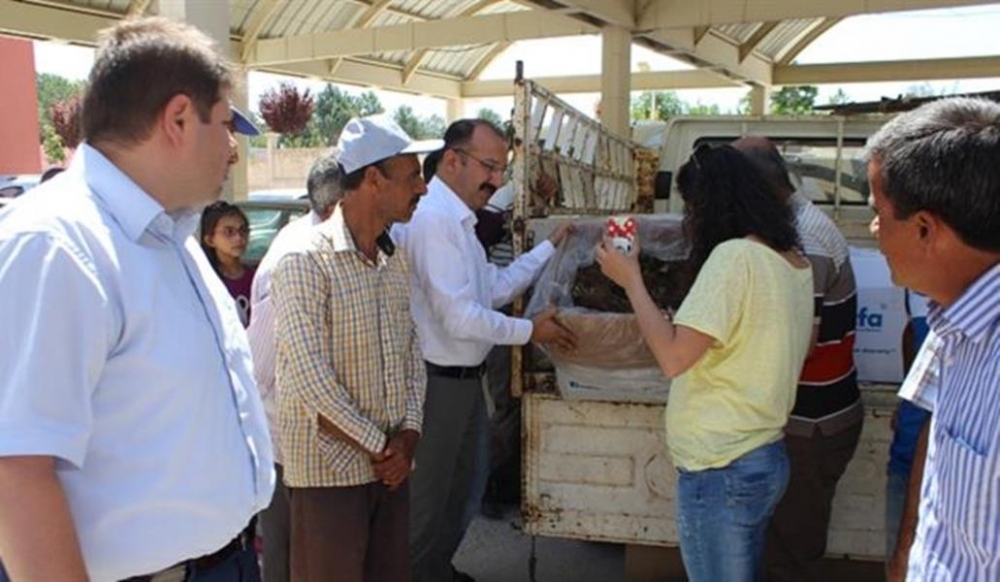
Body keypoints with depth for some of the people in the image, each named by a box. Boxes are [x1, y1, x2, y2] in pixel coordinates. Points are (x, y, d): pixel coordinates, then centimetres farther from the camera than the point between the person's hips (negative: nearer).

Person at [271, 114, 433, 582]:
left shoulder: (394, 262, 9)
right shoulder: (306, 262, -15)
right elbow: (310, 377, -20)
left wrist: (408, 434, -2)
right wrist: (379, 445, -13)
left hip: (391, 463, 7)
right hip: (331, 467, -6)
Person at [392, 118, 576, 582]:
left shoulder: (456, 218, 10)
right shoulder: (434, 218, -23)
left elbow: (494, 287, 11)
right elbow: (459, 317, -26)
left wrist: (550, 247, 9)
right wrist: (529, 331, -14)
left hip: (464, 378, 11)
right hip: (438, 381, -11)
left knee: (460, 486, 25)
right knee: (427, 495, 9)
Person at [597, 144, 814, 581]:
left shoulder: (735, 255, -19)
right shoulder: (795, 262, 7)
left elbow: (674, 357, -24)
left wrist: (630, 279, -13)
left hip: (720, 470, -8)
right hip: (765, 458, 9)